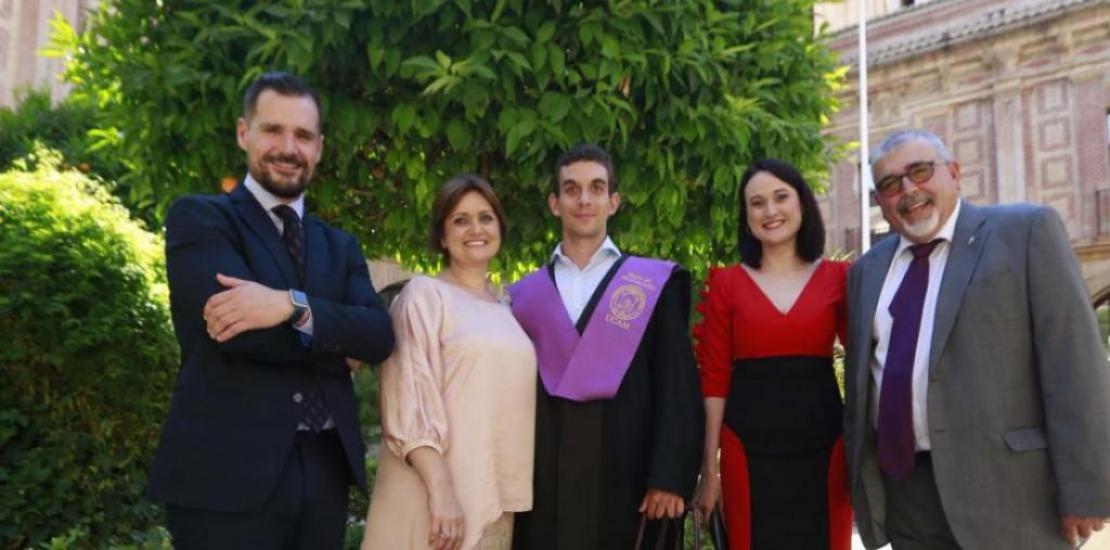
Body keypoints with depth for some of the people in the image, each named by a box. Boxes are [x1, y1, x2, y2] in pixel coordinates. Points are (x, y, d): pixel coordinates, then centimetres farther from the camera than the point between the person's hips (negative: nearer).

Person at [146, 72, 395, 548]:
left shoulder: (340, 247, 16)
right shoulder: (199, 218, 0)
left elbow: (380, 336, -3)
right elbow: (237, 330, -16)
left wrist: (294, 306, -18)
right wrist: (338, 343, -4)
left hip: (325, 472, 5)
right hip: (227, 472, -5)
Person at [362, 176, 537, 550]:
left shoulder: (504, 308, 14)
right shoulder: (424, 294, -5)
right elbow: (411, 403, -13)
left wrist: (513, 492, 11)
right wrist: (440, 489, -22)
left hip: (492, 494, 6)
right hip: (439, 492, -6)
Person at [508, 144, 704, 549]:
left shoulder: (656, 283, 4)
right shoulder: (524, 295, 11)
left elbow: (678, 387, -2)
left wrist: (670, 477, -11)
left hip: (625, 476, -2)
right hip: (542, 479, 2)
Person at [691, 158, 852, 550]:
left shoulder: (838, 277, 5)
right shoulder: (726, 284, 3)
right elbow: (714, 379, 1)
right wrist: (709, 467, -2)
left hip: (822, 444, 1)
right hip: (749, 446, 0)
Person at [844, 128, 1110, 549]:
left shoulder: (1026, 230, -3)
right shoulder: (868, 269, 13)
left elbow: (1073, 361, -9)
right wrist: (858, 474, 11)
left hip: (1001, 490, -5)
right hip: (899, 493, 5)